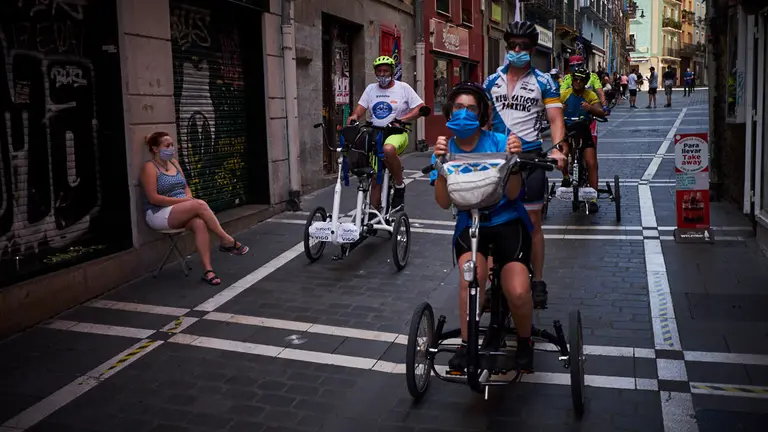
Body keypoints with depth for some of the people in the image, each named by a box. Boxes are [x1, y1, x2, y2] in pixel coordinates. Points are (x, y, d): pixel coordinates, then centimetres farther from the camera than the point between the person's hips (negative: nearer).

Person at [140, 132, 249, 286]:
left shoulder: (174, 163, 16)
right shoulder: (150, 167, -6)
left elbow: (185, 187, 19)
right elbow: (153, 198, -14)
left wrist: (189, 197, -5)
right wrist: (183, 200, -18)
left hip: (181, 213, 6)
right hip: (159, 214, -6)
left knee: (199, 223, -30)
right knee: (200, 205, -30)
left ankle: (207, 270, -34)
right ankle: (227, 241, -20)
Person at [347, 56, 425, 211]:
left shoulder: (403, 87, 1)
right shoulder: (371, 89, 12)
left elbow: (420, 107, -3)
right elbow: (361, 107, 3)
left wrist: (404, 118, -19)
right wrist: (354, 116, -20)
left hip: (397, 133, -5)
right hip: (376, 135, 5)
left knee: (388, 149, -41)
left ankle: (400, 186, -21)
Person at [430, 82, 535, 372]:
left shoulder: (499, 142, -7)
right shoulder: (445, 148, -1)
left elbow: (512, 193, -14)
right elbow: (444, 202, -12)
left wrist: (514, 158, -29)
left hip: (507, 222, -1)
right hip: (469, 225, 1)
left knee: (518, 292, -23)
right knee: (472, 274, -32)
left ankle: (524, 341, 11)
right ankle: (467, 345, -10)